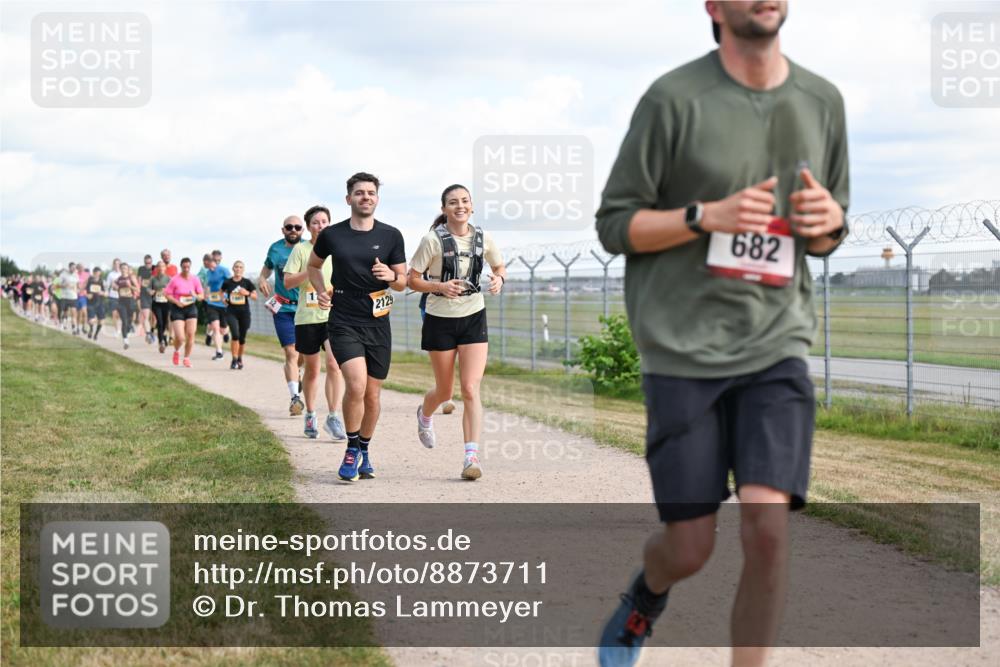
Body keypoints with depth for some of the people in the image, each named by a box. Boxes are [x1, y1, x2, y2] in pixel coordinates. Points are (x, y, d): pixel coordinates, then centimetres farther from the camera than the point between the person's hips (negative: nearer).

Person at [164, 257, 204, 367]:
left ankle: (187, 358, 12)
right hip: (177, 309, -3)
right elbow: (167, 294, -6)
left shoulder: (195, 279, 1)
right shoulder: (175, 280, -9)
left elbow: (202, 295, 7)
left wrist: (196, 296, -16)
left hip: (191, 308, 3)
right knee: (180, 337, -10)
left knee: (191, 334, -5)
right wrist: (177, 302, -20)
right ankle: (176, 352, 24)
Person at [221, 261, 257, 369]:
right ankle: (234, 360, -9)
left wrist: (247, 293, -15)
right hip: (231, 312, -1)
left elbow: (255, 297, 3)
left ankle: (240, 359, 29)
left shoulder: (247, 282, 0)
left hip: (244, 312, 1)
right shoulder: (227, 282, 2)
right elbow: (222, 292, 21)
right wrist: (224, 300, 3)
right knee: (235, 334, -19)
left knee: (242, 338, 6)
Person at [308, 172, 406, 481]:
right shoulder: (331, 235, 1)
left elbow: (402, 282, 8)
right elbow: (314, 265, 20)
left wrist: (391, 276, -14)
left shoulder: (391, 236, 2)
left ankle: (364, 451, 29)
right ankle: (352, 450, 0)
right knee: (356, 385, -20)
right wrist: (321, 291, 4)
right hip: (343, 322, -2)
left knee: (372, 394, 7)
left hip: (378, 324, 2)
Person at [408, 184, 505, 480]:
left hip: (474, 318, 2)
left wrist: (499, 279, -8)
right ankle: (424, 414, 48)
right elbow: (412, 279, -7)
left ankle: (471, 456, -13)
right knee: (445, 391, 12)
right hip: (440, 319, -2)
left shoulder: (482, 238, -1)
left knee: (471, 389, -12)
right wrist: (439, 286, -24)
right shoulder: (433, 239, -11)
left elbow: (500, 267, 15)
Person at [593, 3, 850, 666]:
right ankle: (645, 596, 38)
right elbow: (614, 224, -2)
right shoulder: (674, 99, -5)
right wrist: (707, 215, -18)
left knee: (767, 525, -14)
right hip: (683, 350, -3)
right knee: (689, 548, 1)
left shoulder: (822, 101, 9)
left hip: (776, 348, 3)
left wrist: (829, 219, -5)